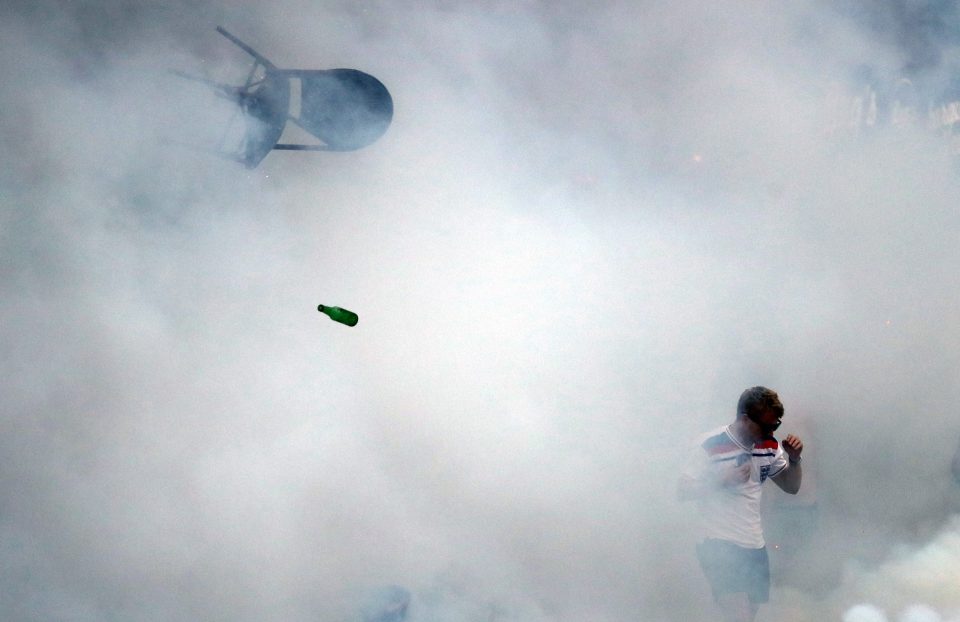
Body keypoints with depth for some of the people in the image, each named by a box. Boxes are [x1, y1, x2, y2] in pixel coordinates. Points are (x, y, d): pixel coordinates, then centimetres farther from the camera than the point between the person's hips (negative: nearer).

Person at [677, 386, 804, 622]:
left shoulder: (768, 446, 5)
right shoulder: (711, 446, -14)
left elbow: (791, 487, 14)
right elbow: (683, 490, -12)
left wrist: (794, 459, -4)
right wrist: (723, 480, -22)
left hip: (754, 546, 7)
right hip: (719, 545, -7)